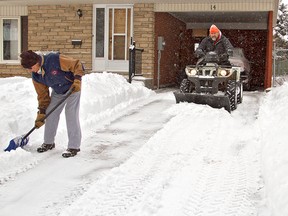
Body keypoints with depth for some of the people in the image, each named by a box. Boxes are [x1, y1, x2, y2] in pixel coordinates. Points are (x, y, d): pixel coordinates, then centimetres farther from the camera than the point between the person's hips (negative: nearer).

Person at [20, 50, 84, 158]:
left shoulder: (55, 59, -32)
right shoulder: (36, 76, -10)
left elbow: (77, 65, -26)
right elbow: (42, 95, -1)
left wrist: (77, 80, -38)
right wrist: (41, 113, -1)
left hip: (72, 88, -6)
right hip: (57, 92, 7)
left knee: (71, 116, -12)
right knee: (50, 114, 5)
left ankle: (74, 147, -4)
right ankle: (48, 143, 24)